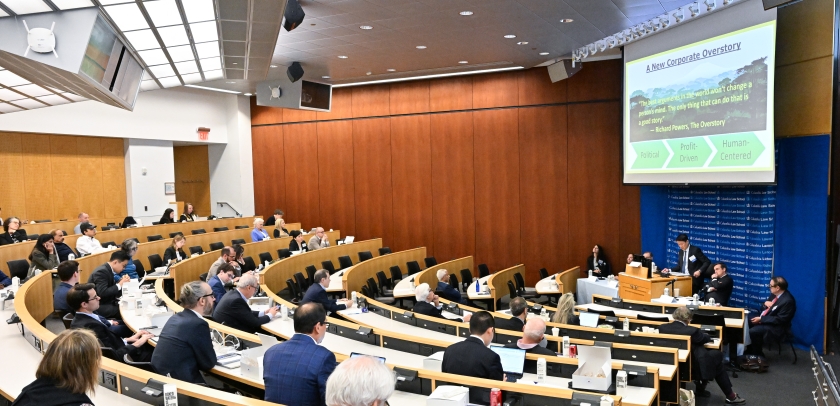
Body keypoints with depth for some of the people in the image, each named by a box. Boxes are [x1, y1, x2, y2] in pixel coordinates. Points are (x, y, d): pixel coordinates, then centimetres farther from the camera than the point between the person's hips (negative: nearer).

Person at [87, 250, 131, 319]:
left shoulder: (108, 269, 8)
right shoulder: (102, 272, -18)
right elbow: (102, 293, -27)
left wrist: (121, 281, -2)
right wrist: (119, 284, -20)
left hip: (106, 303, 9)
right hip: (97, 307, -9)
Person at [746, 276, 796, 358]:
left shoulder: (787, 300, -24)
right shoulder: (774, 294, 4)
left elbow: (780, 319, -24)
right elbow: (764, 308, 14)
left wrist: (761, 319, -21)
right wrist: (765, 303, -10)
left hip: (776, 326, -10)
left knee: (753, 332, -26)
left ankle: (757, 354, -4)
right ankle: (749, 350, 9)